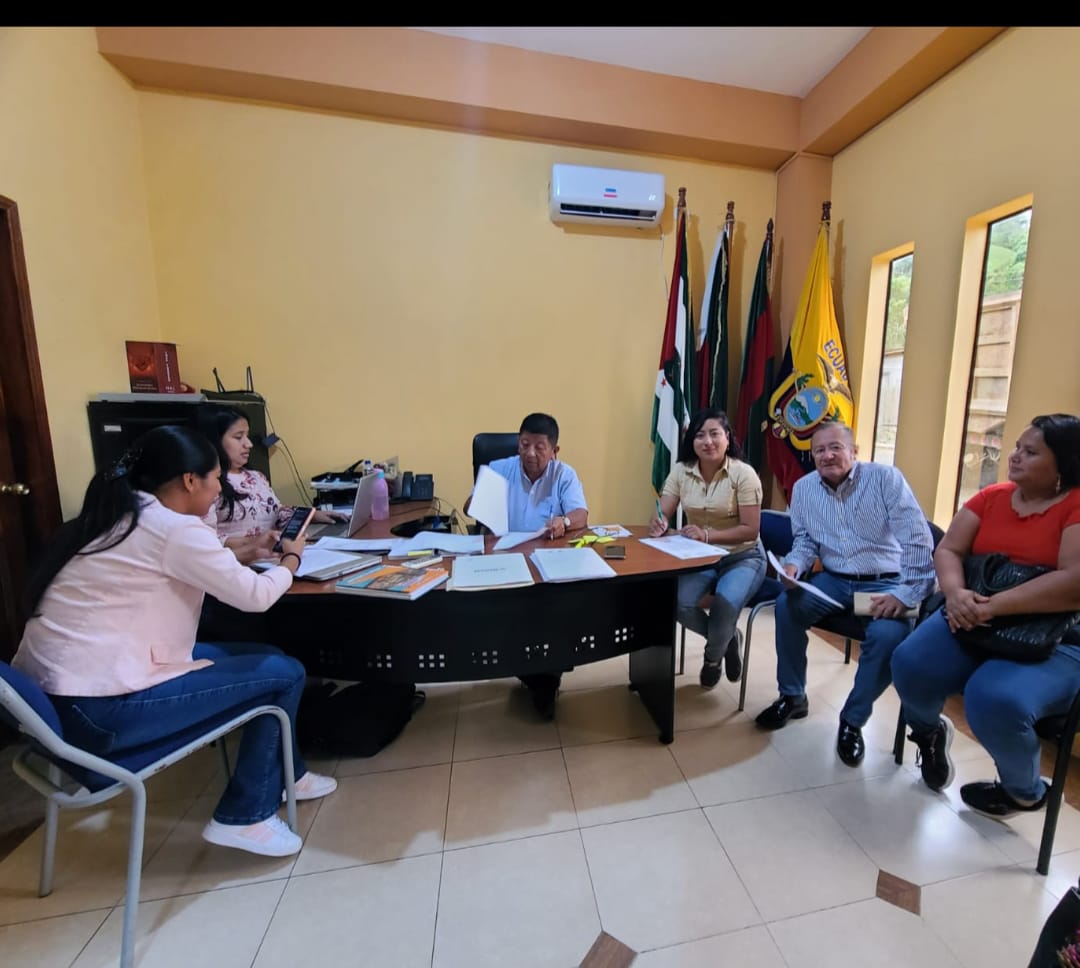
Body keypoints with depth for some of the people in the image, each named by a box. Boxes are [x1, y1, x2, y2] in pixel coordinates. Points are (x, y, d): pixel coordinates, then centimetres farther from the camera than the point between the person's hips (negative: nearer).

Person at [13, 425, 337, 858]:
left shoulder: (120, 516, 10)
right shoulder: (175, 528, -18)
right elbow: (256, 595, -12)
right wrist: (290, 559, 5)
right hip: (98, 709, -9)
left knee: (263, 656, 13)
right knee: (284, 673, -4)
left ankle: (285, 774, 29)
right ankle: (245, 817, 11)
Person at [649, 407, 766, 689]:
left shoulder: (744, 474, -14)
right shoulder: (681, 471, -4)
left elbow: (750, 529, -16)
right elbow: (662, 515, -5)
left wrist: (707, 534, -30)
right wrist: (659, 525, -30)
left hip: (742, 558, -3)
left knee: (724, 606, -30)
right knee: (677, 602, -24)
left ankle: (713, 657, 10)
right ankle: (728, 638, 12)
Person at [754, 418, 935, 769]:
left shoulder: (885, 478, -11)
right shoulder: (803, 488, 1)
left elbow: (918, 540, -15)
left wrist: (906, 594, -22)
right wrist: (793, 565, -13)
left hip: (885, 583, -3)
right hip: (834, 580, 3)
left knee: (889, 634, -31)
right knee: (787, 606, -21)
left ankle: (853, 720, -5)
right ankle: (792, 697, 2)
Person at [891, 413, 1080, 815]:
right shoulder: (991, 496, 6)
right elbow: (947, 550, 2)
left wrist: (992, 606, -25)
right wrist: (955, 593, -18)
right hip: (974, 619, 4)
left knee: (995, 701, -29)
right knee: (910, 664, -22)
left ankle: (1025, 790, 8)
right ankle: (929, 730, 15)